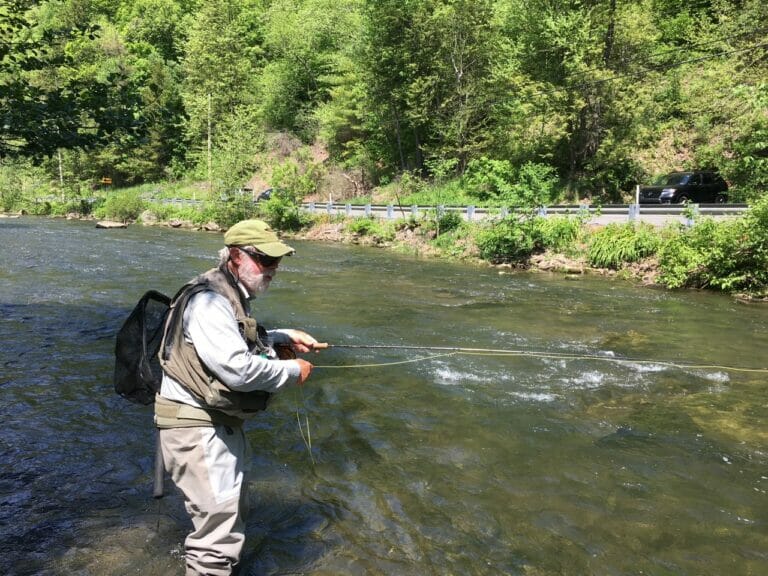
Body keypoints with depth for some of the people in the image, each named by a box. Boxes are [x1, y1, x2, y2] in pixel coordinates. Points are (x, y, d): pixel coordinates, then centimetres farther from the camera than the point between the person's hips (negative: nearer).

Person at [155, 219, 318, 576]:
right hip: (196, 426, -11)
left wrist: (285, 338, 12)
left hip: (220, 423, 11)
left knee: (231, 516, 26)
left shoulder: (231, 297, 10)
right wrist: (291, 371, -16)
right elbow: (237, 368, -30)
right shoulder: (209, 300, -22)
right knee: (220, 527, -7)